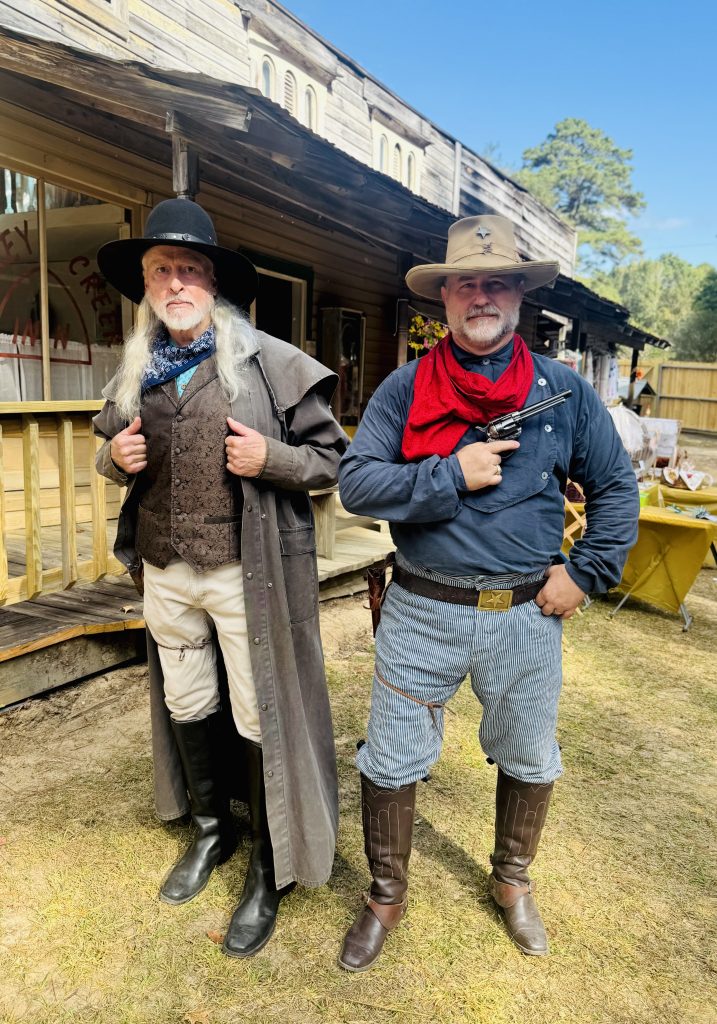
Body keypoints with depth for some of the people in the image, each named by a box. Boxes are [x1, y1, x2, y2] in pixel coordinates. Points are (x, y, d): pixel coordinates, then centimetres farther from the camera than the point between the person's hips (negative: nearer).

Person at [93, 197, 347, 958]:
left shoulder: (268, 362, -8)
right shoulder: (135, 371, 8)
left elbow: (331, 458, -5)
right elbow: (110, 454, 20)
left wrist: (270, 458, -22)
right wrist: (115, 458, -3)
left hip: (245, 574, -5)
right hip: (165, 573, 6)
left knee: (260, 718, 6)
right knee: (185, 706, 20)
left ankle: (269, 869, 28)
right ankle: (210, 828, 46)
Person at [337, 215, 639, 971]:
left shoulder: (563, 390, 1)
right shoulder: (405, 388, -3)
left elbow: (615, 487, 8)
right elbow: (355, 484, -12)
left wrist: (585, 572, -1)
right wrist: (453, 475, -20)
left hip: (526, 616, 2)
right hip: (424, 612, -1)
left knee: (529, 760, 20)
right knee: (389, 764, 9)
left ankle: (511, 880, 49)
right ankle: (386, 896, 37)